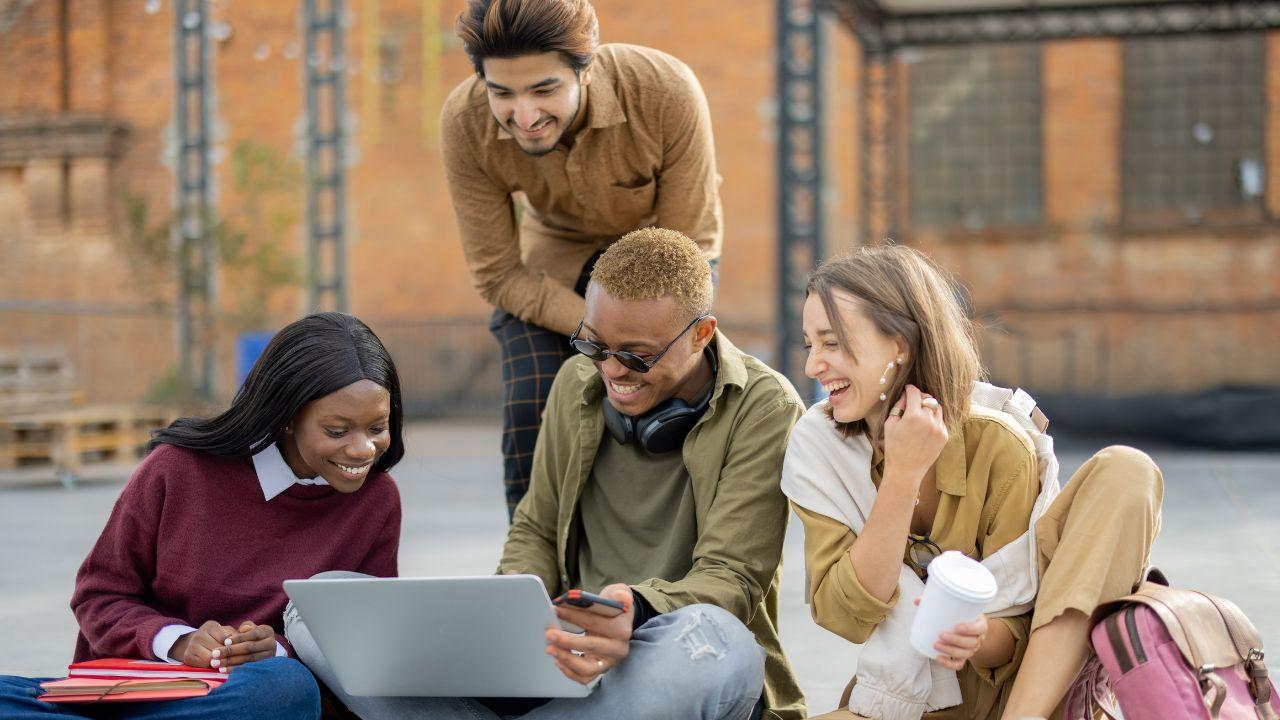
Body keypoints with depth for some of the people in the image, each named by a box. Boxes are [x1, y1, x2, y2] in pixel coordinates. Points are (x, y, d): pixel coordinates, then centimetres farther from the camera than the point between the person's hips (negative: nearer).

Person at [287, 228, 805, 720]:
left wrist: (636, 613, -36)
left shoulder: (763, 411, -7)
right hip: (564, 661, 4)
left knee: (716, 640, -45)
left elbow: (732, 578, -13)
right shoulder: (577, 384, 10)